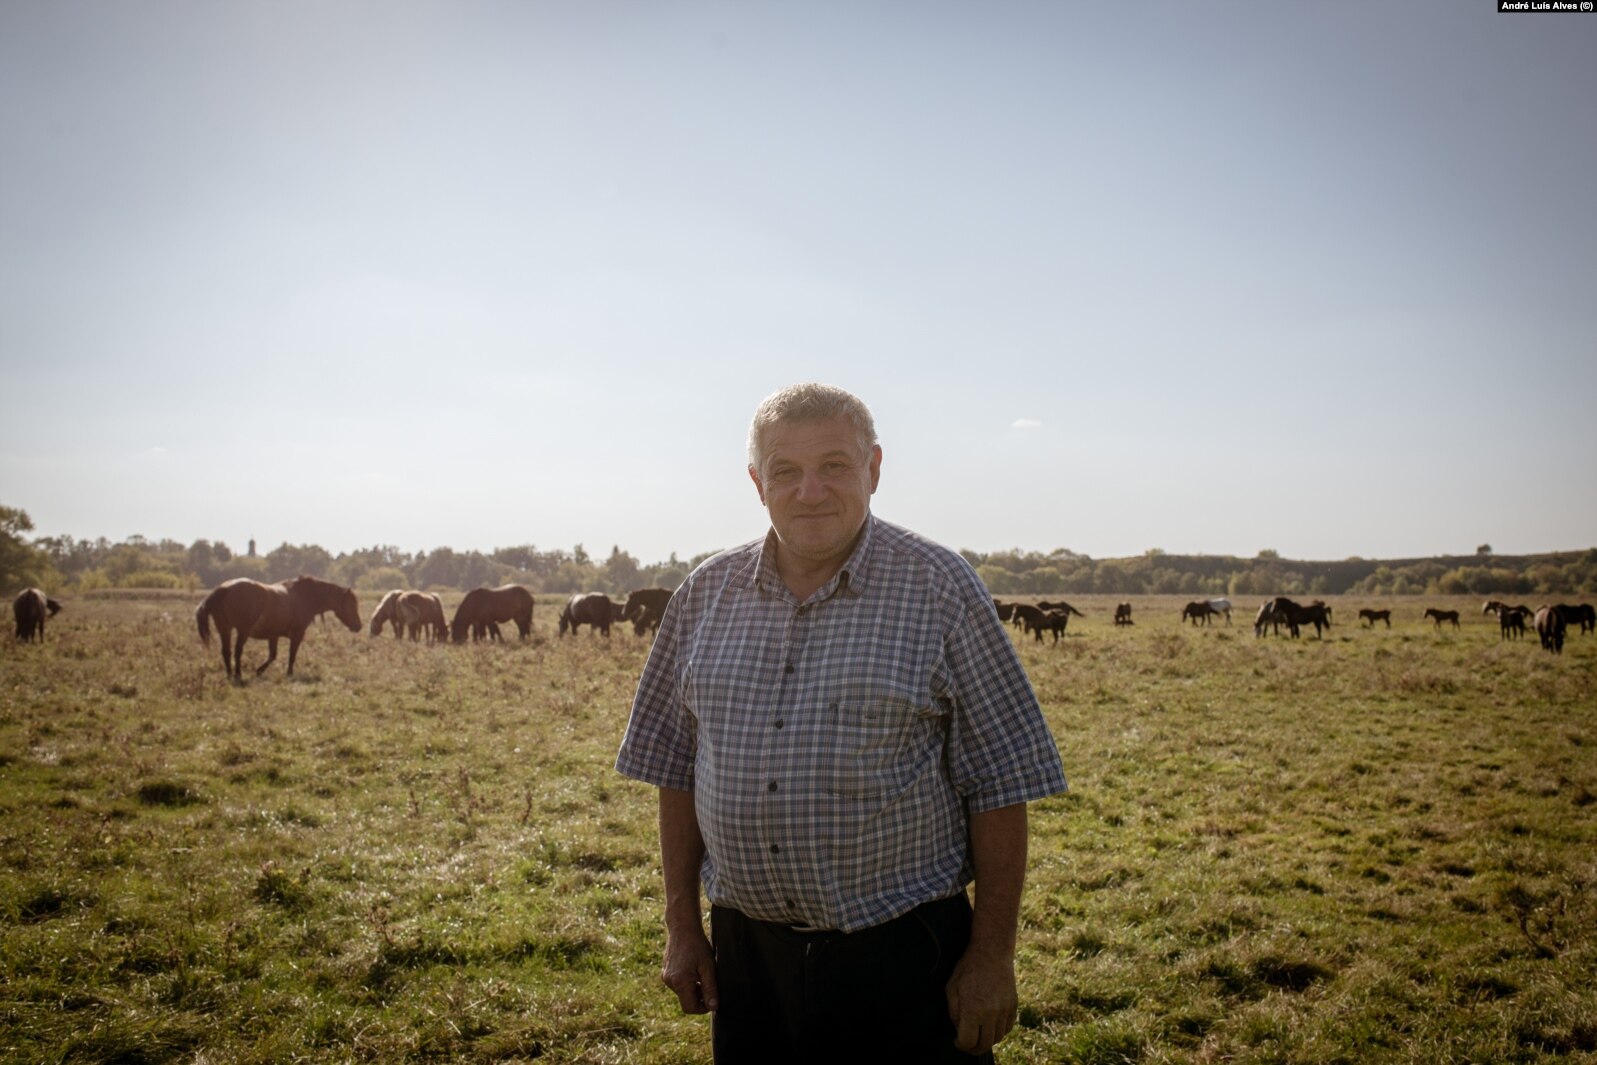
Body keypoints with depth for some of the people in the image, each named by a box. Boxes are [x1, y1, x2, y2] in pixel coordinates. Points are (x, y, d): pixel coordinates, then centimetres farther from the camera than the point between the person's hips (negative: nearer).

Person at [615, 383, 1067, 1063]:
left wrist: (992, 956, -8)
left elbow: (1000, 784, -7)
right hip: (744, 950, 4)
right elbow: (675, 769, 10)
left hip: (901, 956, -3)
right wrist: (682, 927, 8)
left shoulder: (942, 591, -8)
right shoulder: (706, 594, 3)